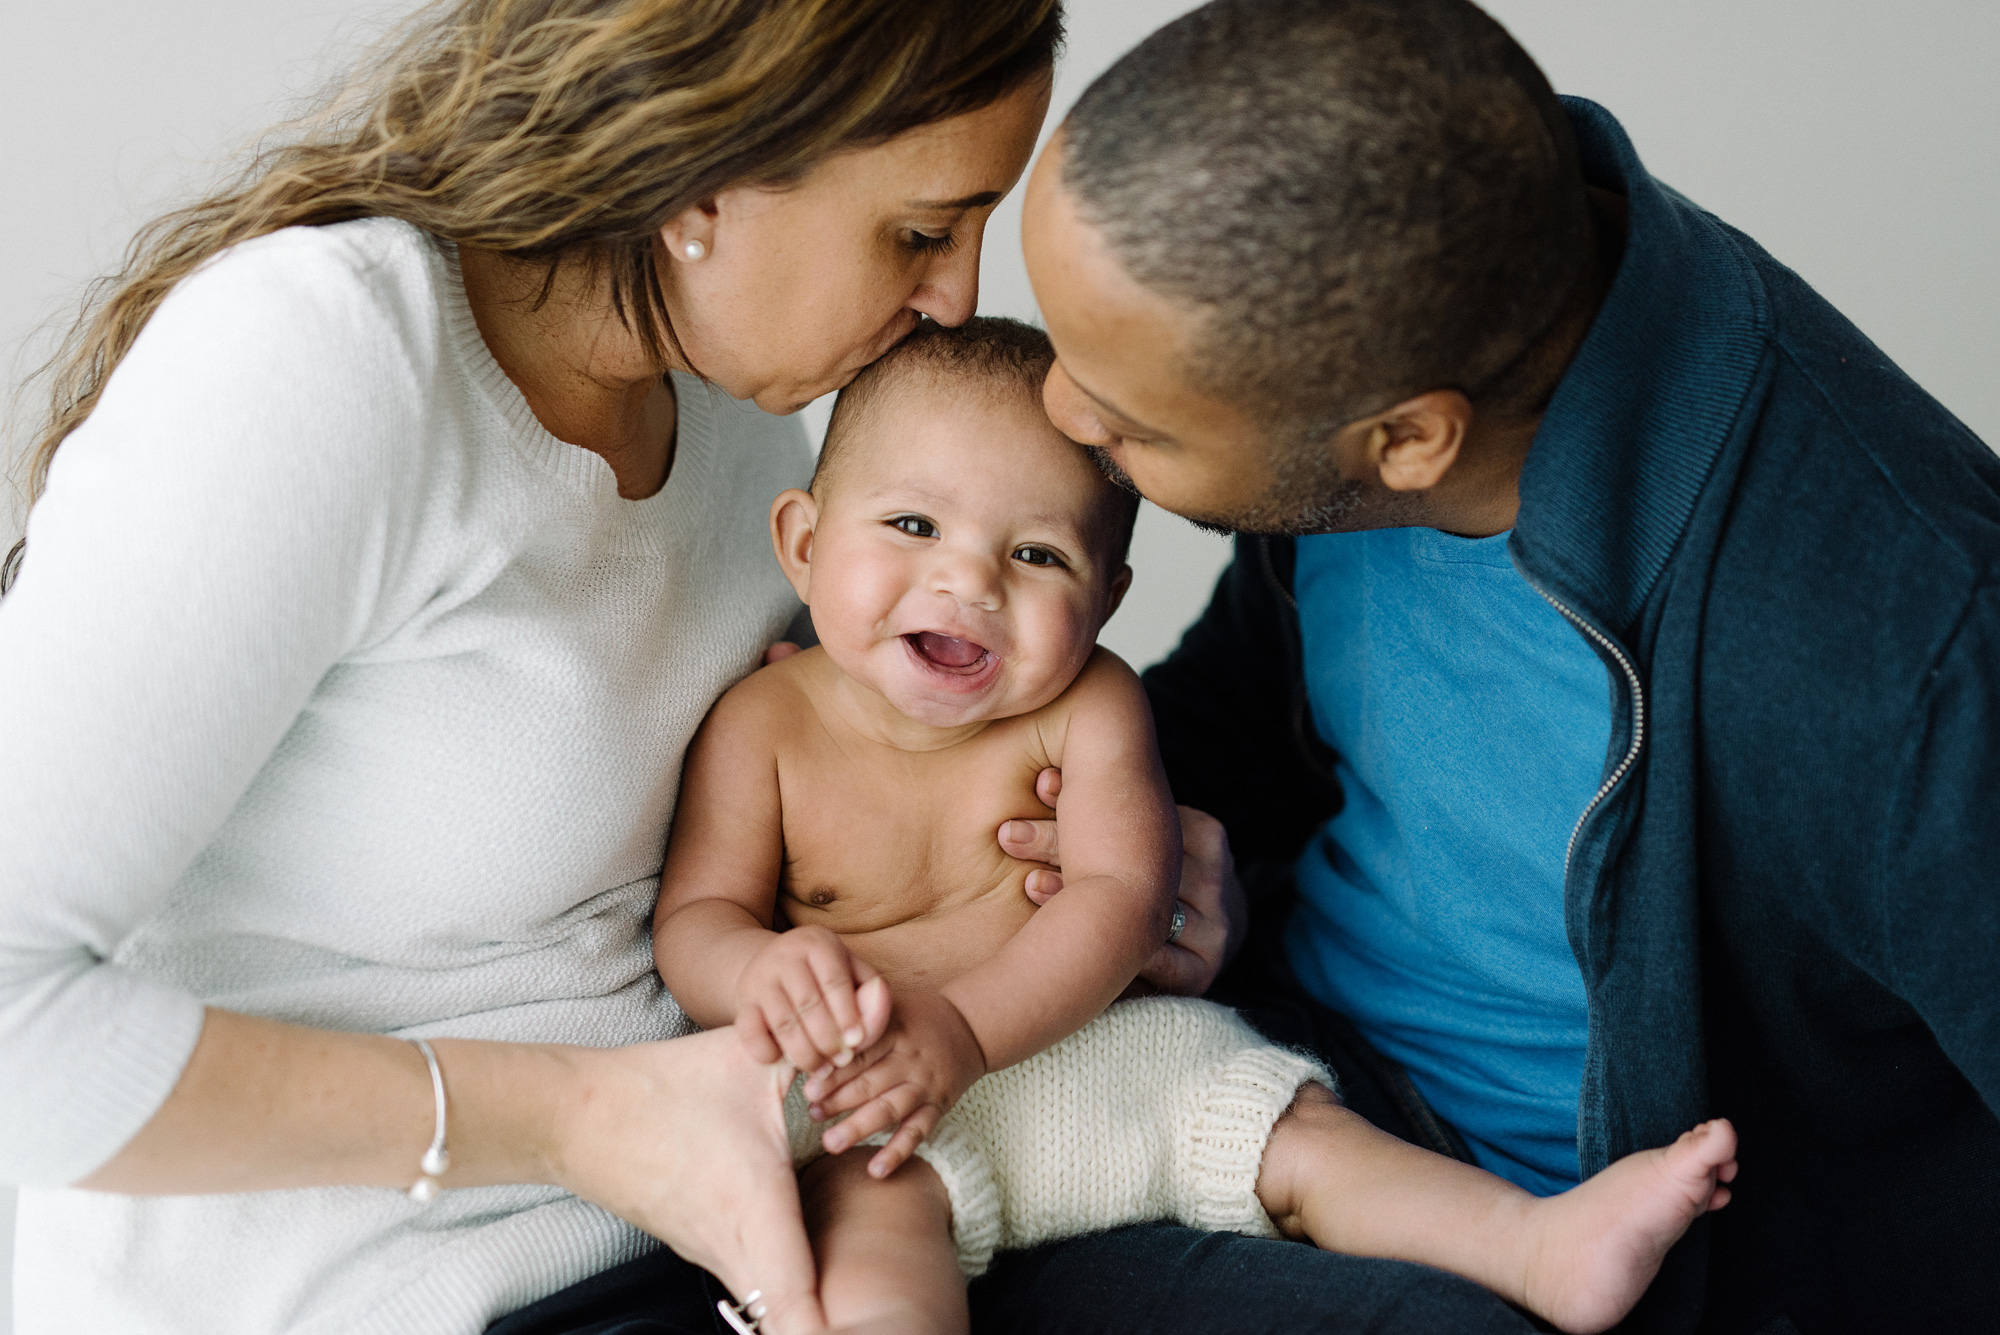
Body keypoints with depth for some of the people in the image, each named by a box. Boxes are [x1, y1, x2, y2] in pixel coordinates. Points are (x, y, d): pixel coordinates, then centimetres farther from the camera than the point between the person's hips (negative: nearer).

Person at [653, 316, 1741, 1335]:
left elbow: (1121, 897, -15)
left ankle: (1541, 1245, -7)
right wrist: (764, 973, -33)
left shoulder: (1084, 708, -5)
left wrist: (961, 1025, -31)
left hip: (1095, 1043, 3)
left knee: (1298, 1142, -7)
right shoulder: (764, 726, -6)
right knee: (864, 1205, -33)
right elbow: (689, 920, -6)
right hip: (865, 1091, -2)